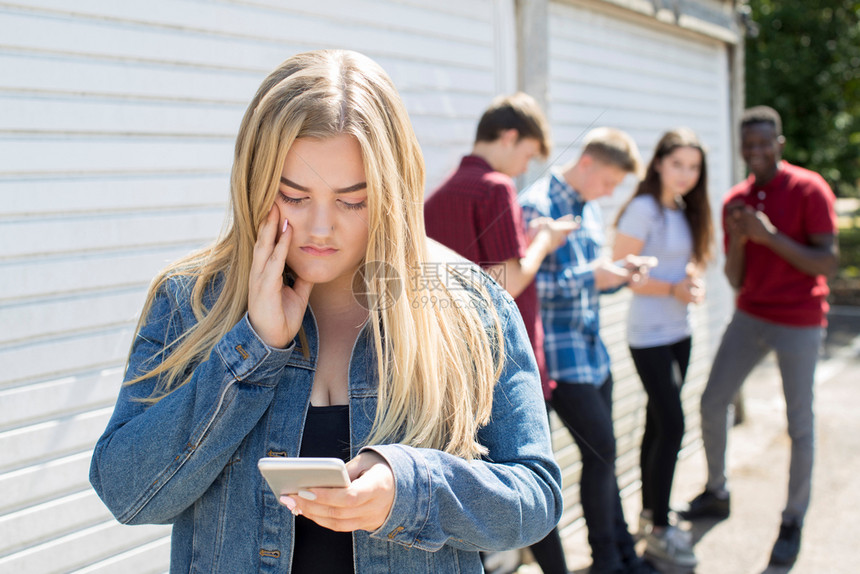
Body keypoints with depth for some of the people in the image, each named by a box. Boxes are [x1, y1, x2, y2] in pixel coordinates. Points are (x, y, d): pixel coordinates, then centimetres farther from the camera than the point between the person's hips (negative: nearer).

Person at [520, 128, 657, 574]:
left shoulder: (589, 210, 14)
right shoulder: (536, 206, -14)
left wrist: (618, 274, 3)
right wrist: (588, 276, -21)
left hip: (592, 350, 8)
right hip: (561, 356, -8)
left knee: (601, 453, 13)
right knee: (601, 450, -5)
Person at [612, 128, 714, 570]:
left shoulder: (684, 211, 10)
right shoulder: (644, 209, -14)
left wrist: (694, 280, -4)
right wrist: (674, 289, -20)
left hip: (678, 333, 8)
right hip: (649, 336, -8)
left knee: (659, 425, 13)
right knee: (672, 426, -8)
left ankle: (650, 515, 25)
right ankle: (658, 533, 1)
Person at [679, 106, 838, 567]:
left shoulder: (808, 189, -10)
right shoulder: (737, 200, 4)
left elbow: (828, 263, -16)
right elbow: (735, 280, 5)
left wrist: (770, 236, -24)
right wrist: (737, 241, -15)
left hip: (799, 324, -5)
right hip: (750, 317, 5)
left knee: (798, 425, 0)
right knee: (712, 403, 7)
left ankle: (793, 522, 15)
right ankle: (716, 493, 28)